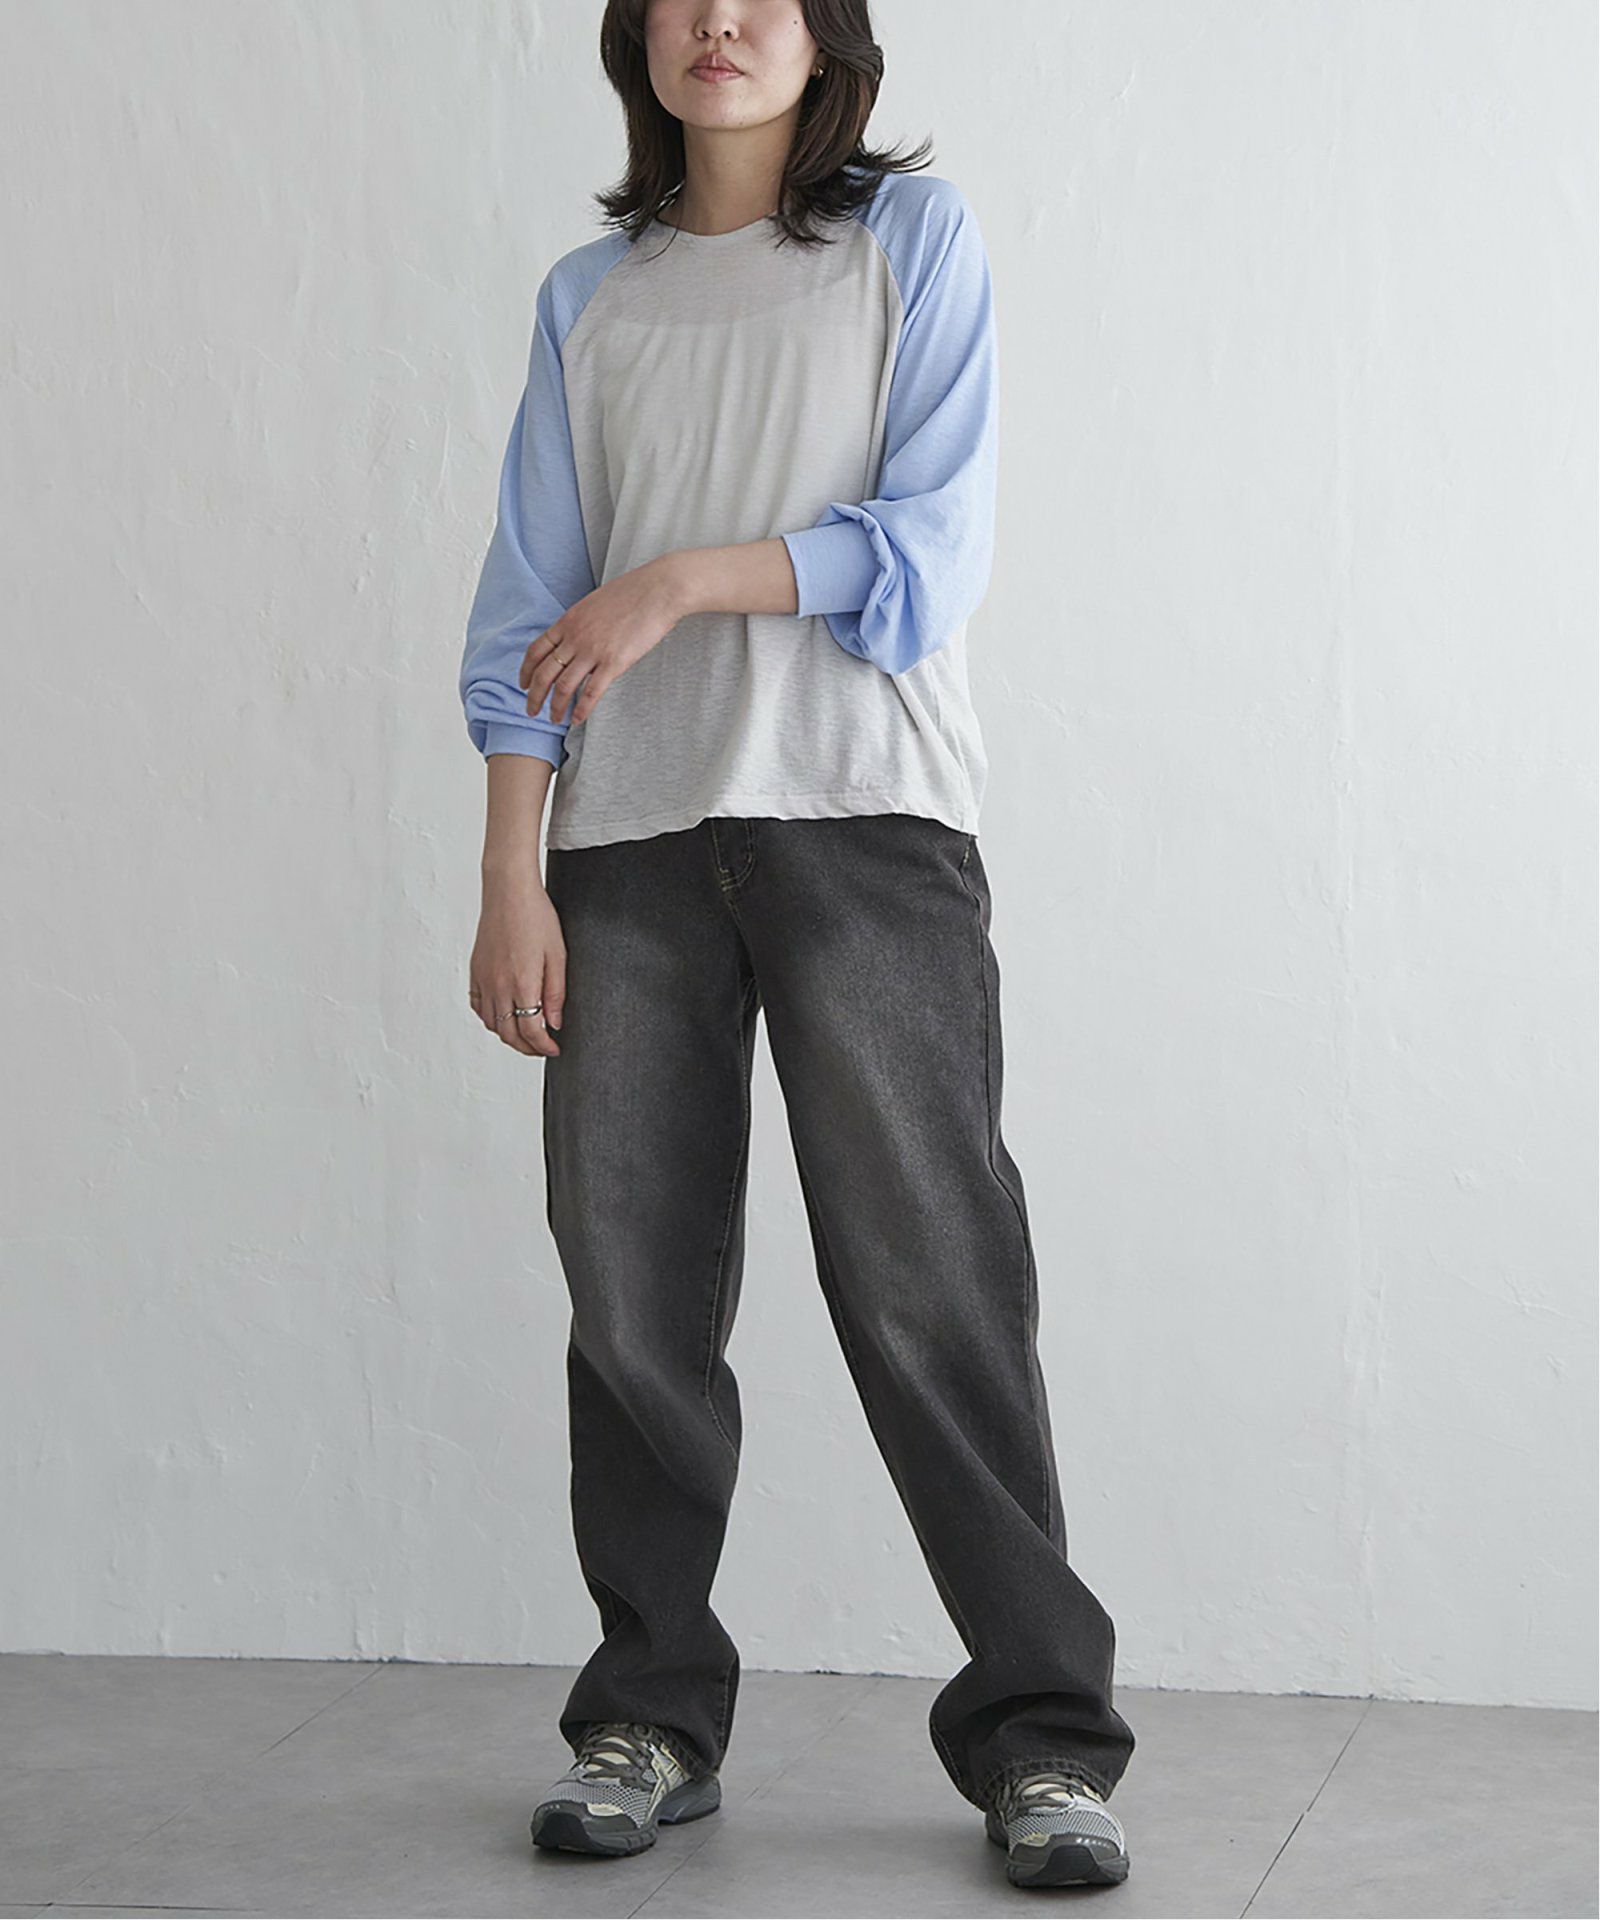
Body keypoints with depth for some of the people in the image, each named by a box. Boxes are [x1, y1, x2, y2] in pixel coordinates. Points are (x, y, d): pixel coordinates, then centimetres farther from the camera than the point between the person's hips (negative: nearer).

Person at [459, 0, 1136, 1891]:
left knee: (927, 1281, -8)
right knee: (632, 1291, 1)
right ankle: (652, 1718, 13)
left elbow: (936, 547, -2)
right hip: (628, 838, 3)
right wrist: (512, 879, 1)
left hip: (864, 820, -3)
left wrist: (687, 576, -12)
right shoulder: (590, 297, 17)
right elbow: (528, 608, 11)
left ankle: (1040, 1733, -2)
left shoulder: (915, 236, 9)